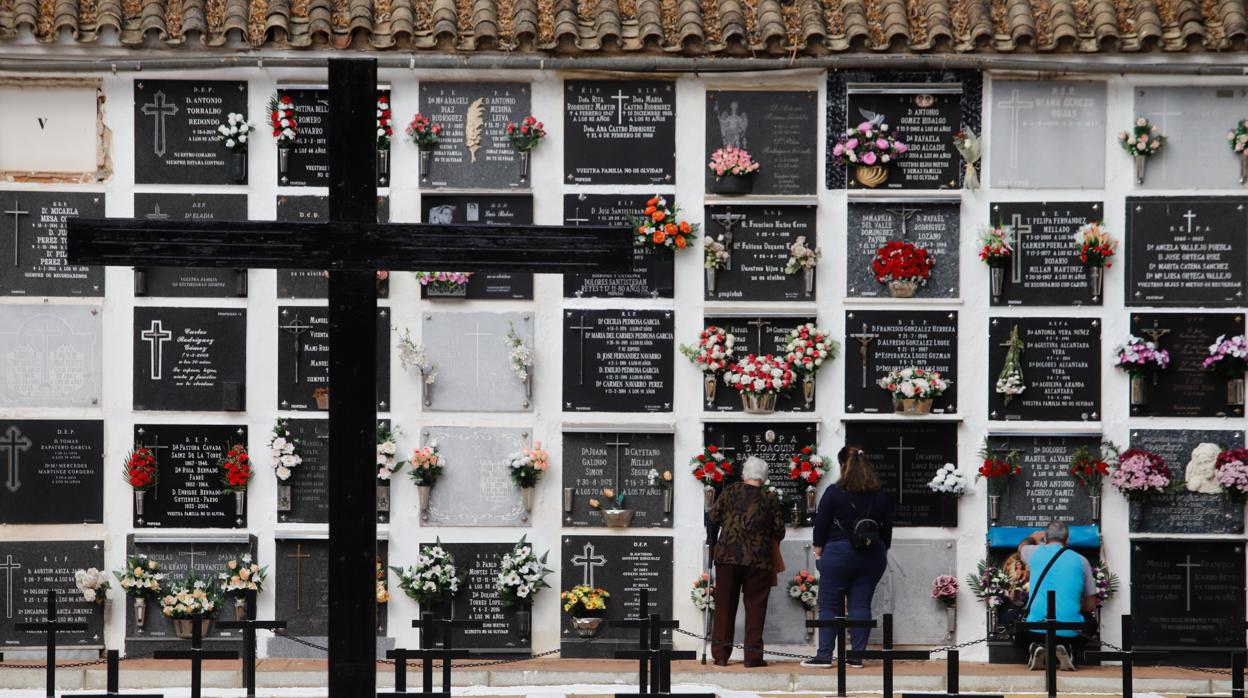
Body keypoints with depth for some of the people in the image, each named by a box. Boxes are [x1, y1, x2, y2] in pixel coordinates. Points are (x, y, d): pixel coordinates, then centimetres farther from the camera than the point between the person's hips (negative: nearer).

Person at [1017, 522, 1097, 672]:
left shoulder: (1035, 552, 7)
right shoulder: (1081, 561, 7)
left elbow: (1021, 547, 36)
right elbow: (1091, 605, 12)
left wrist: (1033, 537, 57)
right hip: (1068, 632, 0)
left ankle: (1036, 651, -4)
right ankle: (1066, 652, -4)